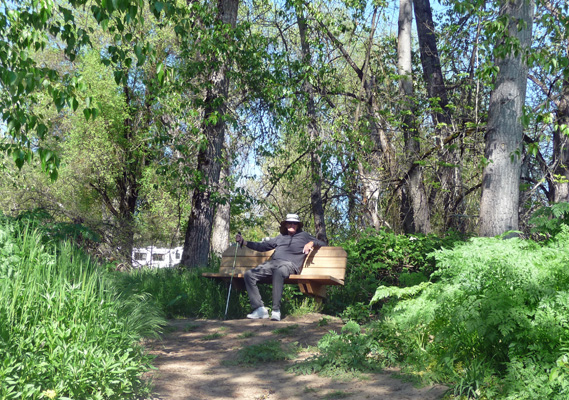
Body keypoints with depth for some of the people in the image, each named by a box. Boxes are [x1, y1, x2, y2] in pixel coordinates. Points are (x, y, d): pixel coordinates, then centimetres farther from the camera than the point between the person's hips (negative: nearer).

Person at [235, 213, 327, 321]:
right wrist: (244, 242, 25)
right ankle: (260, 309, -19)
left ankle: (276, 310, -39)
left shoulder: (303, 236, 24)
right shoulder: (280, 237, 34)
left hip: (289, 264, -5)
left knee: (279, 272, -42)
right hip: (272, 263, 5)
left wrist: (312, 243, 1)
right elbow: (263, 246, 32)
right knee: (249, 274, -17)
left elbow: (323, 244, 22)